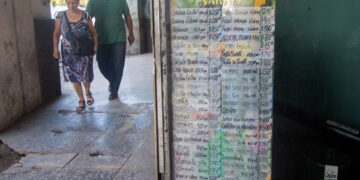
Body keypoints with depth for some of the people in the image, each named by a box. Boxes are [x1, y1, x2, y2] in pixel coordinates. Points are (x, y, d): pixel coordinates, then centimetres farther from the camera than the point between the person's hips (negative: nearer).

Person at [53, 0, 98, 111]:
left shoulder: (85, 16, -3)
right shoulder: (60, 16, -1)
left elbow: (93, 32, 4)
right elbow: (56, 33, 7)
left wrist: (95, 45, -6)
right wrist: (55, 49, -1)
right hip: (68, 52, 2)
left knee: (84, 74, -7)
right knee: (73, 77, 5)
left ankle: (88, 92, 26)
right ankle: (81, 100, 21)